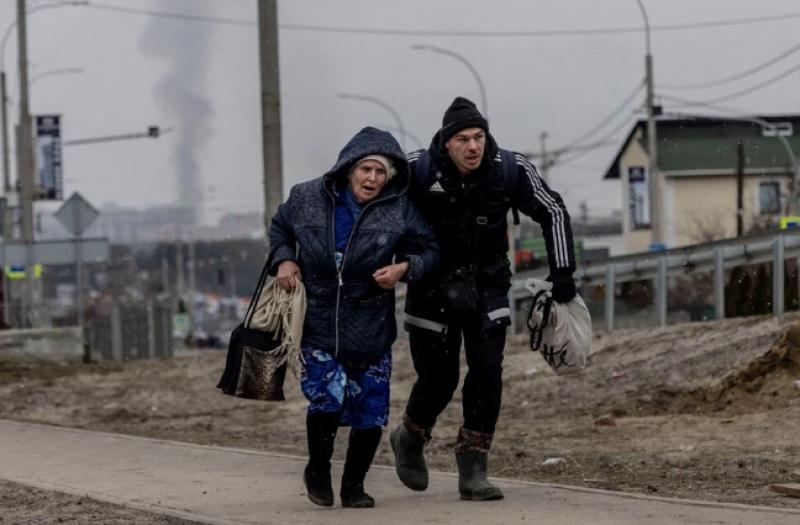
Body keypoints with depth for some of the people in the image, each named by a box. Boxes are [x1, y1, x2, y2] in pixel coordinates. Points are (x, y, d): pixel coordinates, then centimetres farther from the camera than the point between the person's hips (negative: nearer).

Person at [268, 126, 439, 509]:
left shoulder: (399, 211, -5)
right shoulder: (308, 198, -2)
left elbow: (429, 250, 4)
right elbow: (279, 229, 17)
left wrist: (404, 268, -15)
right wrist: (284, 260, -1)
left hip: (371, 328, 1)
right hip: (317, 324, -1)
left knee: (370, 410, 2)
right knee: (327, 398, -16)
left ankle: (354, 484, 23)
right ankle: (318, 470, 11)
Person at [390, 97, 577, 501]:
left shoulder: (511, 170, -13)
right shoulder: (418, 169, -19)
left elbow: (553, 213, 1)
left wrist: (562, 274, -3)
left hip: (487, 284, 2)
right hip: (434, 284, -2)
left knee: (487, 370, -11)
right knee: (439, 377, 1)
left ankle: (472, 470, -5)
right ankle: (410, 438, 32)